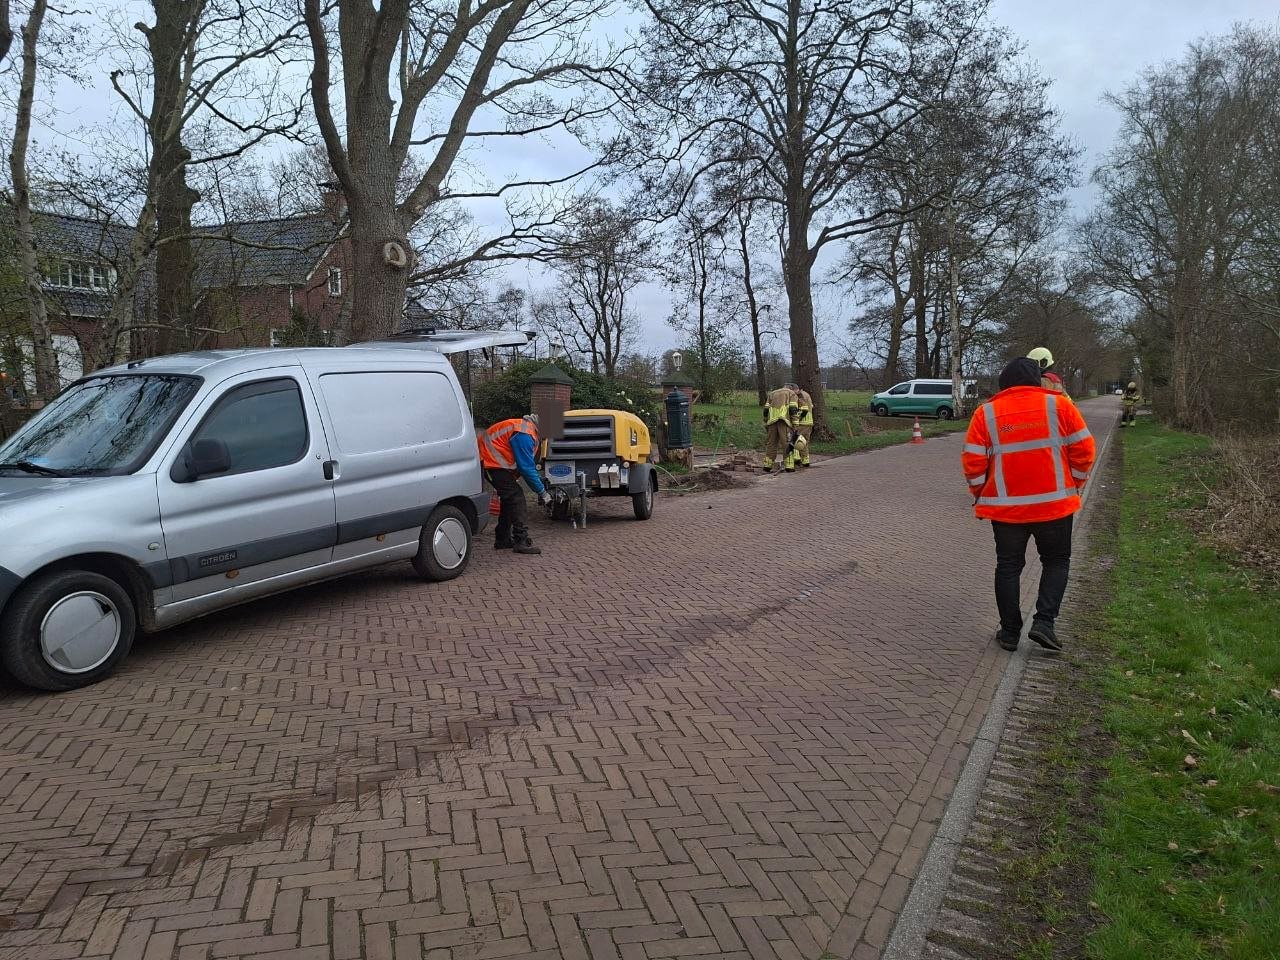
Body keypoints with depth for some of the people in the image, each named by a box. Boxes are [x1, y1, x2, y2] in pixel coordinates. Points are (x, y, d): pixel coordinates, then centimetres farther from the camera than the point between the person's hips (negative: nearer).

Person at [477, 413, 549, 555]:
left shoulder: (528, 429, 9)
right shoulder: (523, 434, -25)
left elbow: (529, 463, 18)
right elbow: (526, 468, -24)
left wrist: (540, 483, 12)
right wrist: (542, 492, -16)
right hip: (493, 462, -11)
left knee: (510, 498, 14)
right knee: (516, 498, -13)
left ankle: (502, 540, 22)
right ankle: (522, 542, -13)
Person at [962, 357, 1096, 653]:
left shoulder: (986, 413, -2)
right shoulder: (1059, 405, -3)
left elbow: (973, 462, -4)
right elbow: (1083, 449, -3)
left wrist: (980, 495, 10)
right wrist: (1076, 484, 12)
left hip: (1005, 506, 1)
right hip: (1053, 504, 0)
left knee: (1008, 566, 12)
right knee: (1056, 561, 16)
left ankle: (1010, 631, 15)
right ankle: (1044, 621, 3)